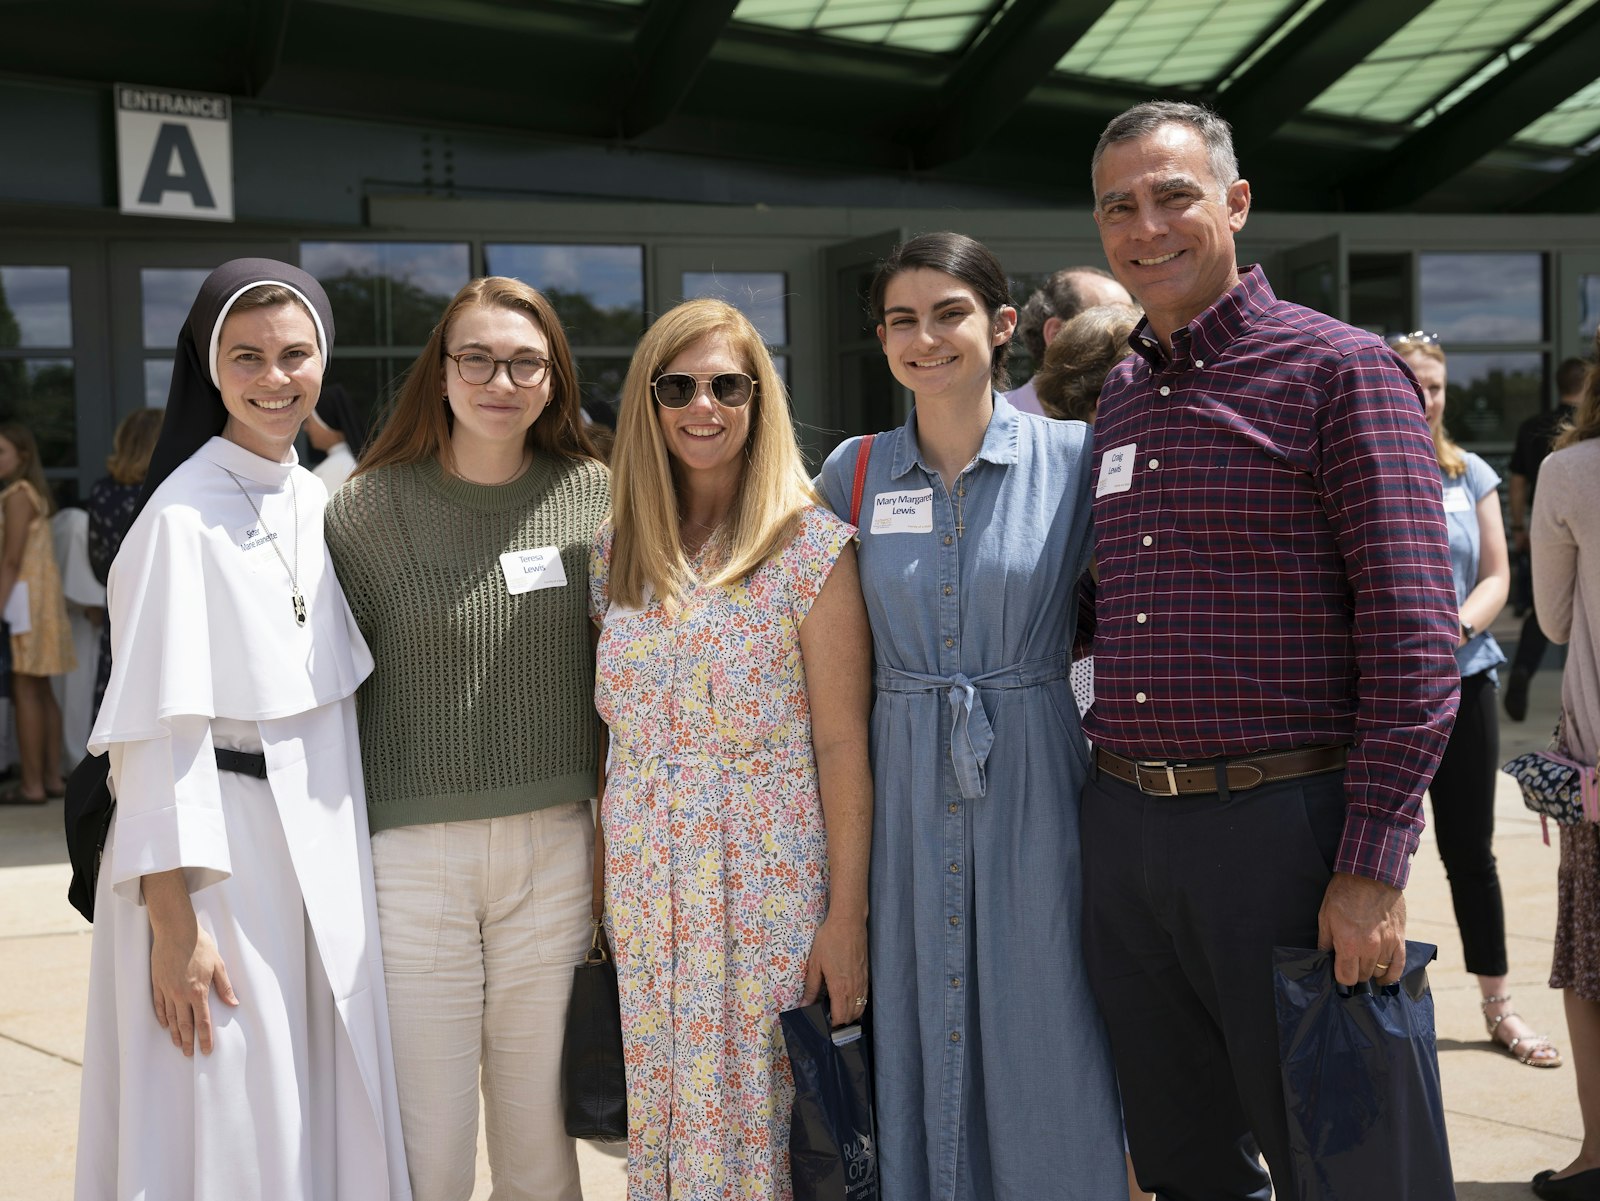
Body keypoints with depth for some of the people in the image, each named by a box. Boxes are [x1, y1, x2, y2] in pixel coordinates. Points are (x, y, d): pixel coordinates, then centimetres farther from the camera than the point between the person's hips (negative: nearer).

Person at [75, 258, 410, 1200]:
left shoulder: (319, 504, 9)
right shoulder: (184, 516, -12)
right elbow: (161, 726, -15)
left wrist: (352, 856, 12)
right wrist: (173, 920, -18)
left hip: (327, 848, 7)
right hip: (220, 855, -6)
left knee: (330, 1117, 11)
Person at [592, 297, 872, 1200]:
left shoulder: (811, 544, -6)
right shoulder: (617, 549, 8)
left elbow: (843, 742, -8)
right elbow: (614, 727, 12)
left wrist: (847, 914, -11)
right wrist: (601, 879, 6)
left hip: (770, 878, -4)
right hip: (645, 879, 4)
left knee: (758, 1110, 2)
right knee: (660, 1115, 10)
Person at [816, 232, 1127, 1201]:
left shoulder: (1073, 456, -1)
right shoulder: (855, 471, 6)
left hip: (1033, 788, -2)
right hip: (906, 788, 2)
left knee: (1047, 1049, 3)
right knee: (918, 1039, 8)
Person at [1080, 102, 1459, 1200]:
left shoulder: (1339, 369, -5)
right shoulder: (1118, 400, 14)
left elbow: (1416, 637, -11)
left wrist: (1374, 868, -17)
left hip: (1282, 823, -6)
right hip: (1123, 823, 6)